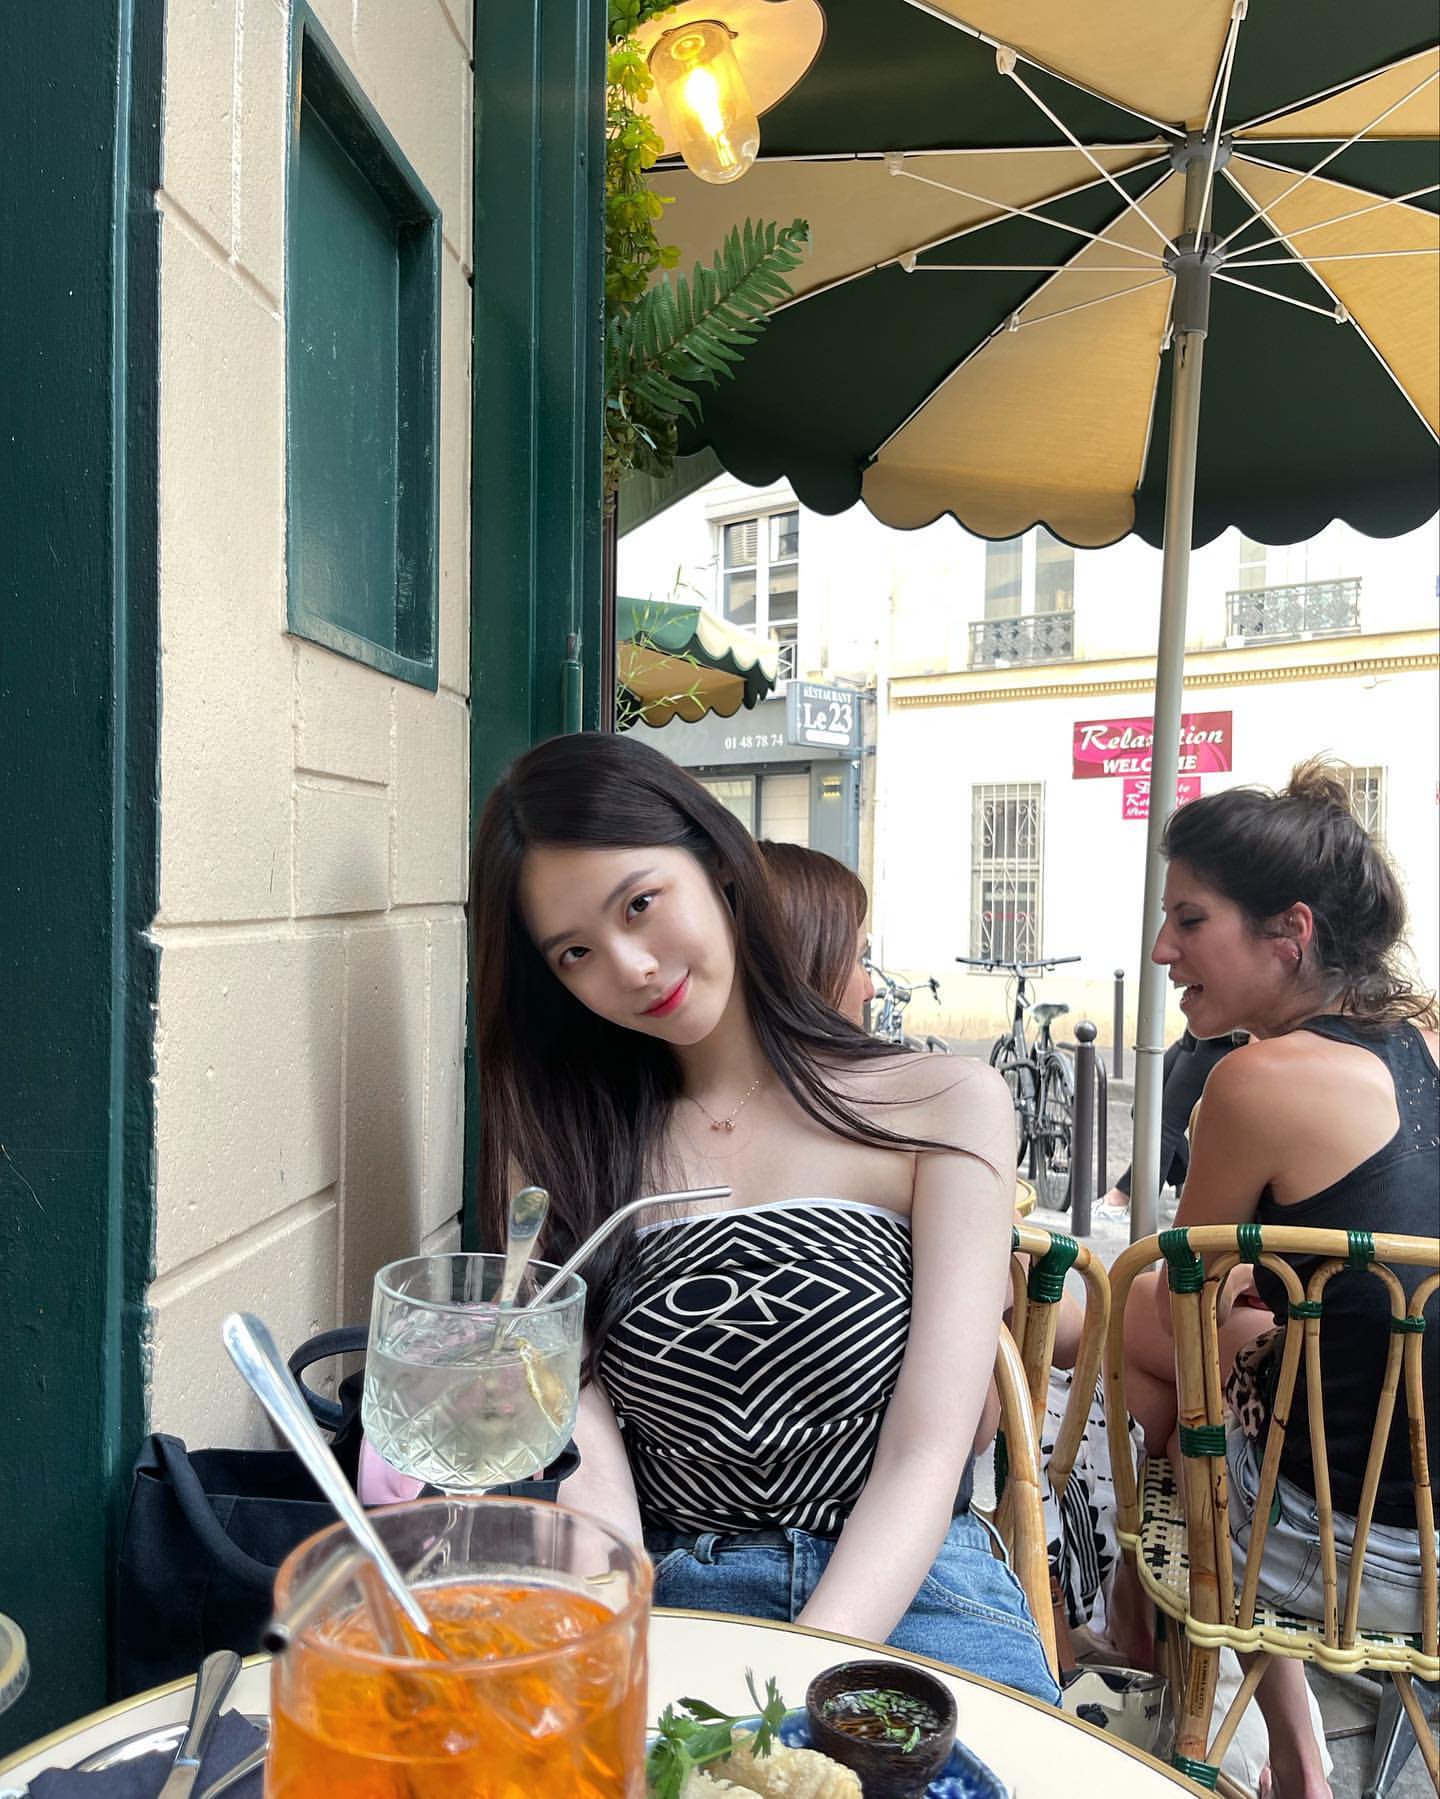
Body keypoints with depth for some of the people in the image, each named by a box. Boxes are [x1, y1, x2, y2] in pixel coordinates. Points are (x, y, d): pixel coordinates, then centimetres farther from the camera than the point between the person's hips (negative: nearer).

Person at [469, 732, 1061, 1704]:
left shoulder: (949, 1107, 2)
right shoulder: (559, 1140, 8)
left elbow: (925, 1457, -5)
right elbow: (584, 1448, -1)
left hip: (903, 1590, 0)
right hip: (666, 1595, 1)